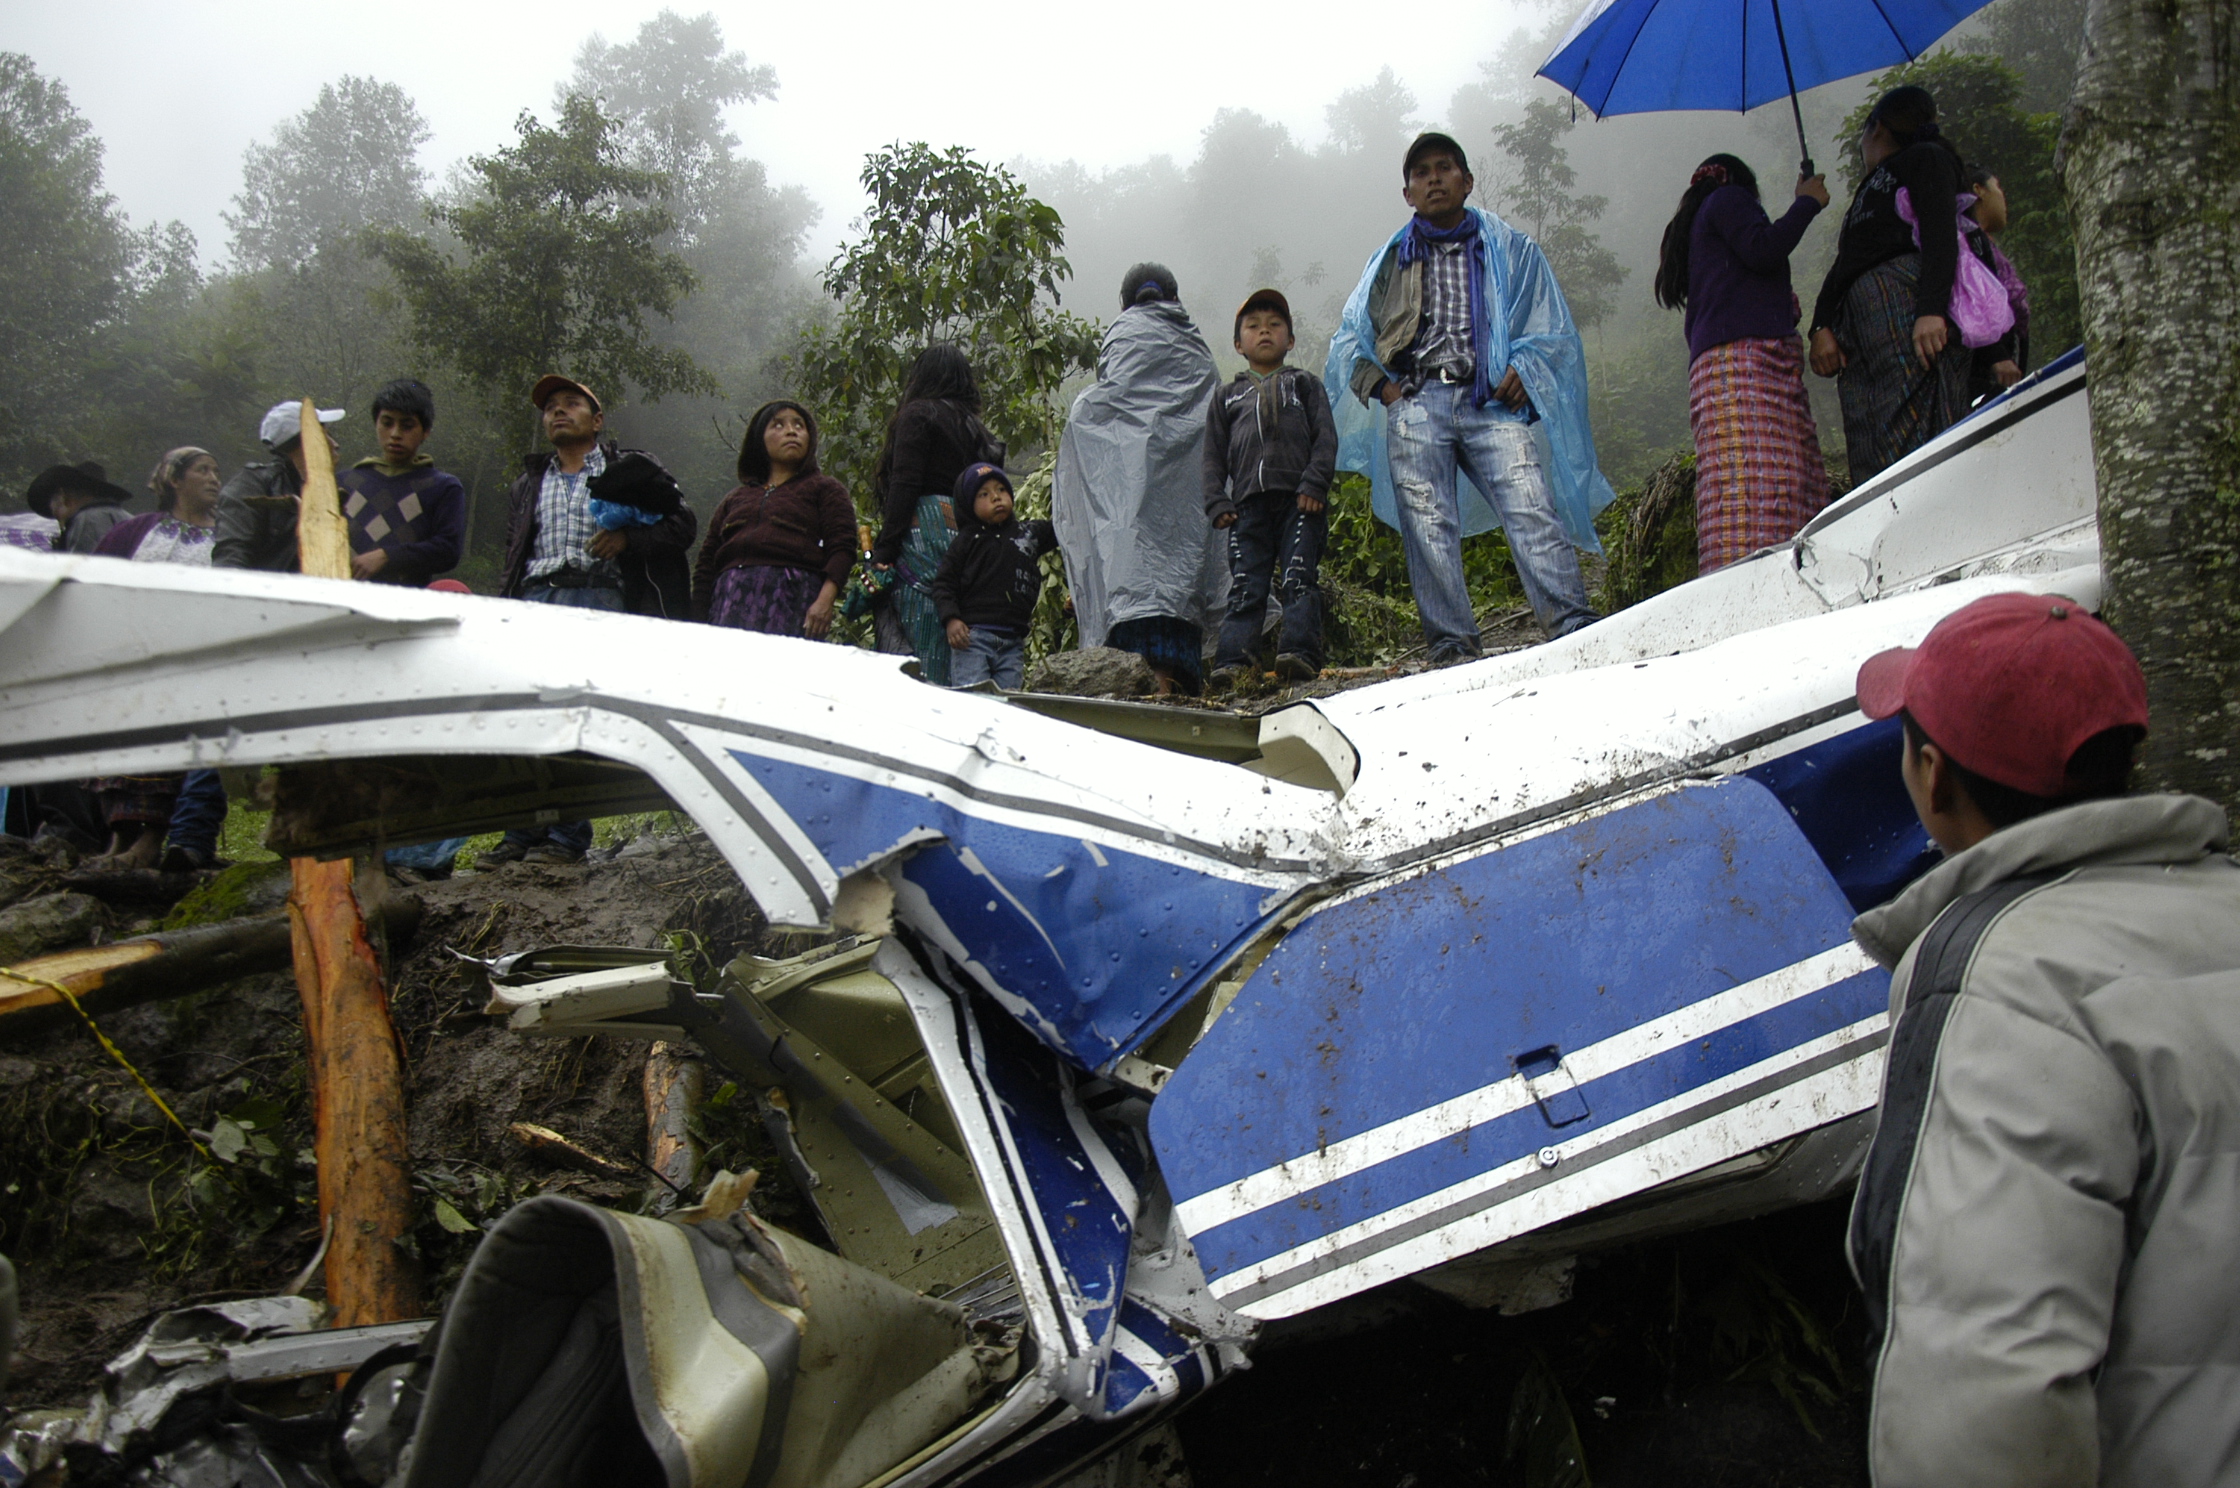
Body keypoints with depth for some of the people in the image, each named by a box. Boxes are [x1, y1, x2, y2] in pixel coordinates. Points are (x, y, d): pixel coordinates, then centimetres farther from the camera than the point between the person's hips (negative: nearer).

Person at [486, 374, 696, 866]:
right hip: (536, 599, 4)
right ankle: (522, 833, -2)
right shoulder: (528, 482, 28)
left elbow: (684, 524, 6)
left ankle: (569, 836, -8)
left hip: (599, 597, -4)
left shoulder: (629, 470, 14)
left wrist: (627, 538, -9)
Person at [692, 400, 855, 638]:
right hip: (733, 606, 3)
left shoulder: (825, 489, 16)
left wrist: (825, 601, -15)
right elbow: (705, 567, 22)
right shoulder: (734, 501, 27)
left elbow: (842, 549, 2)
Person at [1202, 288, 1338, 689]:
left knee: (1299, 580, -13)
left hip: (1300, 500, -1)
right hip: (1248, 503, 1)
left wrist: (1314, 483, -7)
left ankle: (1298, 652, -22)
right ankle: (1232, 662, -20)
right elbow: (1213, 455, 20)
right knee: (1245, 587, -9)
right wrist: (1217, 502, 3)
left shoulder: (1306, 385, 23)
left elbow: (1325, 438, 10)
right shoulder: (1227, 397, 27)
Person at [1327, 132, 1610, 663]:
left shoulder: (1511, 250, 20)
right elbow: (1349, 341, 25)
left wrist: (1523, 371, -4)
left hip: (1491, 402, -1)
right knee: (1428, 526, -11)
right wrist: (1381, 387, 7)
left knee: (1532, 509, -18)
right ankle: (1451, 641, -12)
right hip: (1416, 401, 1)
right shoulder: (1391, 260, 23)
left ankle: (1573, 624, -25)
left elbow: (1552, 331, 16)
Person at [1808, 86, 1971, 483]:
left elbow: (1940, 232, -3)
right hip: (1856, 317, 7)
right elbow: (1842, 266, 25)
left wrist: (1932, 308, -19)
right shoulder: (1869, 189, 37)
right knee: (1870, 462, -10)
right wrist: (1821, 326, 5)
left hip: (1907, 301, -7)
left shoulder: (1927, 158, 14)